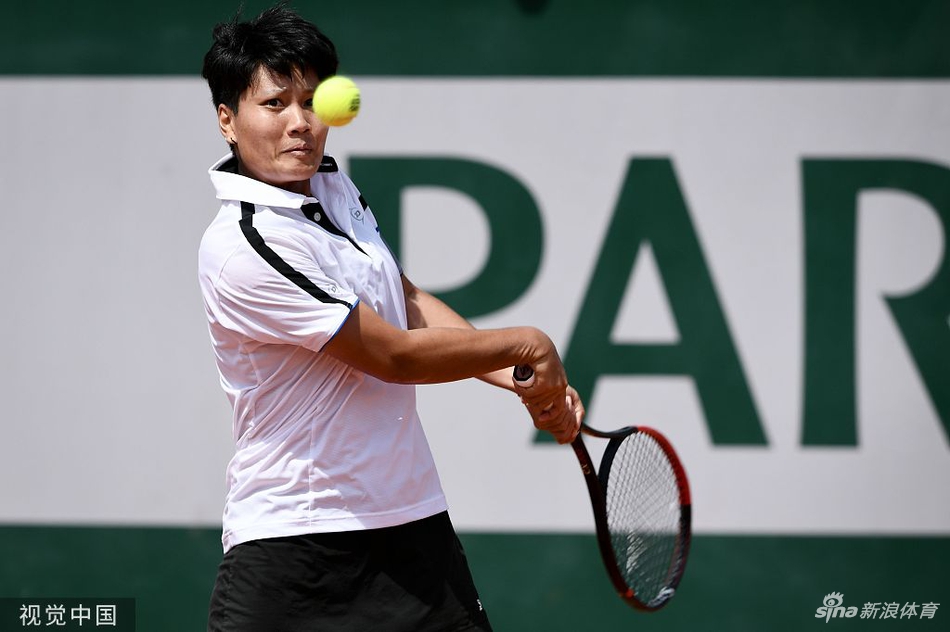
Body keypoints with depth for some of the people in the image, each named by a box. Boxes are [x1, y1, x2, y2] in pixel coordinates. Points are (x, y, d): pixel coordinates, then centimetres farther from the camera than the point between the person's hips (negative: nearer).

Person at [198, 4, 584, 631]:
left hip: (415, 522, 8)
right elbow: (395, 355, -17)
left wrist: (528, 381, 5)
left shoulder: (335, 186, 6)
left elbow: (409, 302, 18)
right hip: (291, 544, -8)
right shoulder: (245, 248, -21)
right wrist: (529, 346, -5)